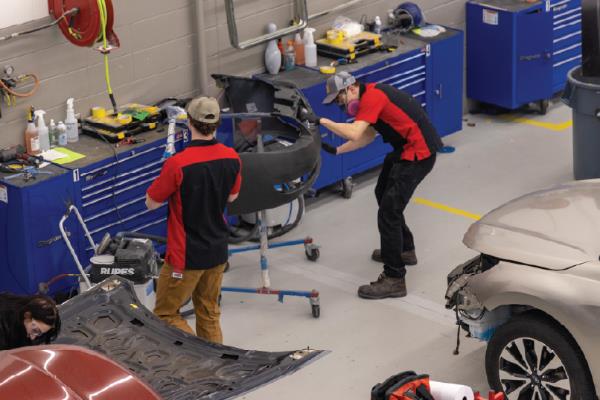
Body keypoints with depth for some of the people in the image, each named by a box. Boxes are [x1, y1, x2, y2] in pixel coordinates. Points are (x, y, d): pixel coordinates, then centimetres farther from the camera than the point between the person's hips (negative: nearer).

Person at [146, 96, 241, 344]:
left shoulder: (178, 165, -25)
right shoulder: (232, 158, -6)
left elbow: (151, 203, -10)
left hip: (186, 256, -6)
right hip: (218, 251, 6)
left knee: (166, 314, 7)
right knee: (209, 314, 20)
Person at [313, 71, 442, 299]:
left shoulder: (372, 96, -19)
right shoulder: (371, 95, 13)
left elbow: (354, 133, -30)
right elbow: (368, 135, 18)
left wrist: (322, 121, -22)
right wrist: (337, 151, 10)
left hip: (418, 154, -11)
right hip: (405, 149, 11)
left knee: (388, 211, -10)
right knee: (383, 194, 27)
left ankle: (394, 280, -7)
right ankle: (405, 249, 44)